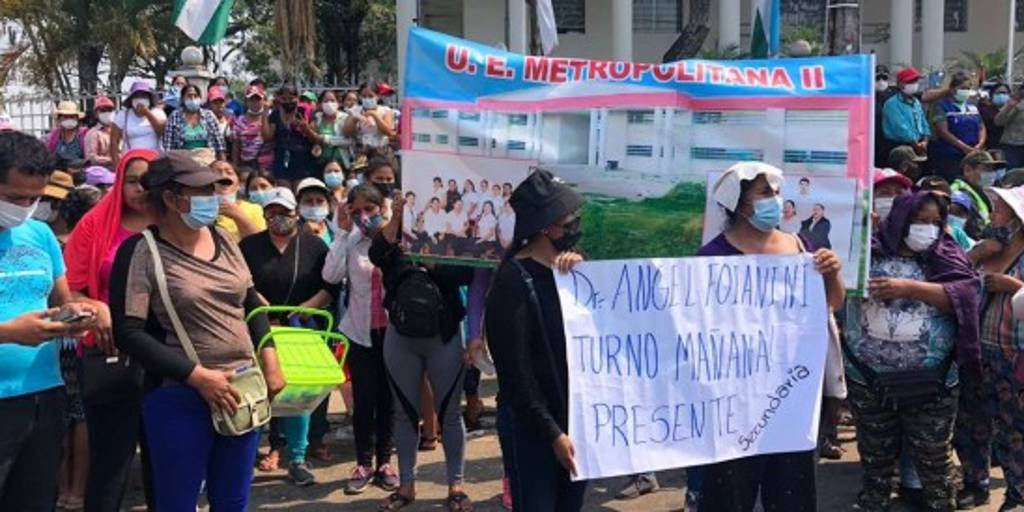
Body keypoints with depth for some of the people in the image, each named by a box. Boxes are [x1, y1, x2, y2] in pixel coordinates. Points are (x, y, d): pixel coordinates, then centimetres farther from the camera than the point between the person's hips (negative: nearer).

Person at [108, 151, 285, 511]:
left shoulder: (221, 239, 7)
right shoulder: (141, 252, -10)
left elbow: (251, 303, 17)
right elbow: (128, 333, -16)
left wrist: (270, 359, 4)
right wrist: (198, 376, -19)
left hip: (241, 388, 6)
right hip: (180, 398, -5)